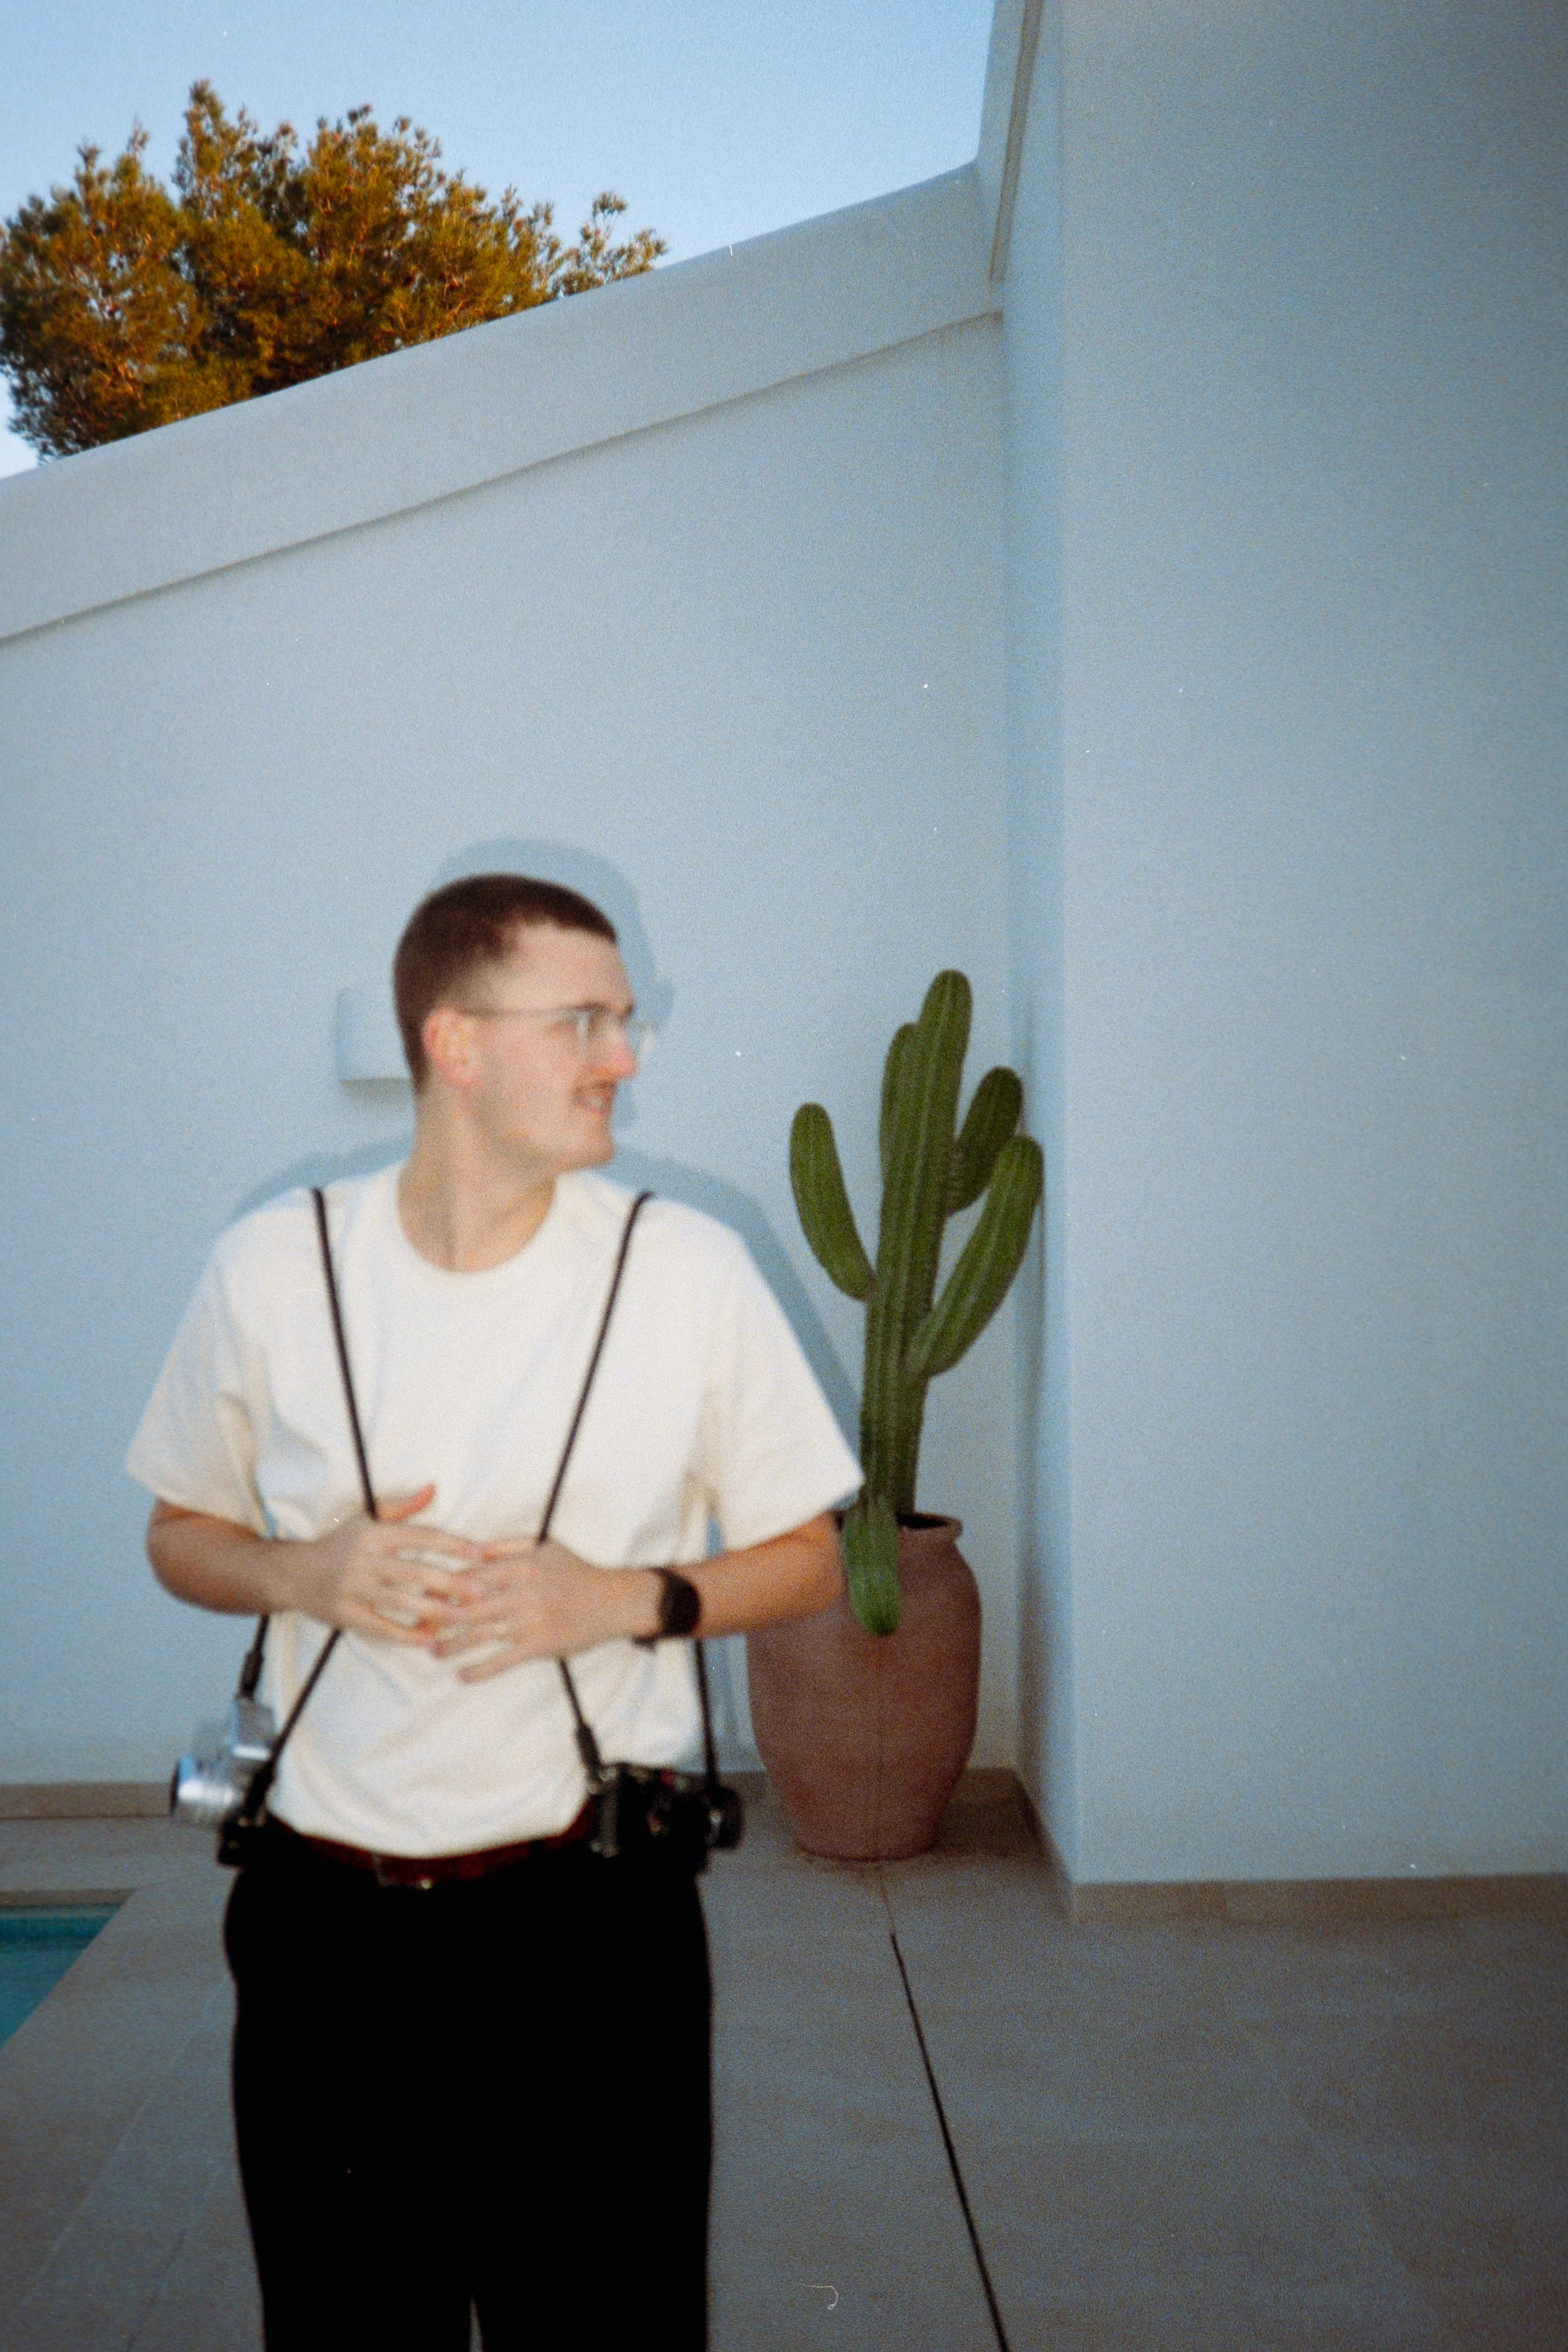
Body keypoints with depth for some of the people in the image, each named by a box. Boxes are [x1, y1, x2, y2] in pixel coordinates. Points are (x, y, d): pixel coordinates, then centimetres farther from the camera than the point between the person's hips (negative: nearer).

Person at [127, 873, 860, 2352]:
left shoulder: (689, 1268, -7)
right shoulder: (270, 1268, -4)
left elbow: (806, 1557, 2)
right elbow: (182, 1537, 9)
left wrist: (623, 1597, -15)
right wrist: (307, 1575, -12)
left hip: (590, 1911, -1)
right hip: (323, 1915, 1)